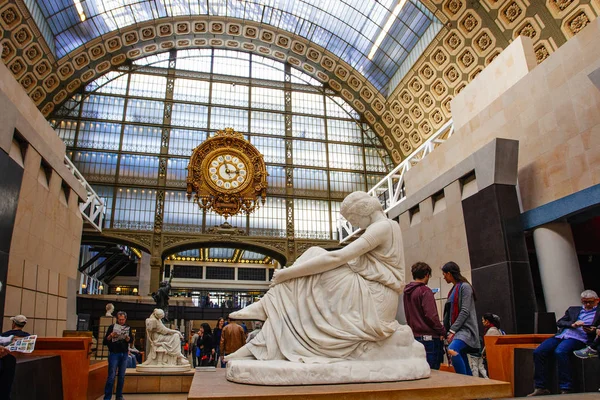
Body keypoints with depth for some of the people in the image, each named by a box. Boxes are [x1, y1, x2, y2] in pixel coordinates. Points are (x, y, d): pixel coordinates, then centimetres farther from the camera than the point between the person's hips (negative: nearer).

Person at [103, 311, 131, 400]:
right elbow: (105, 341, -2)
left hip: (124, 354, 3)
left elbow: (130, 341, 2)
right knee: (111, 376, -6)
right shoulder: (112, 327, 0)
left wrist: (126, 337, -18)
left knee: (122, 376, 7)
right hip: (114, 353, -3)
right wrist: (110, 336, -20)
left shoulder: (127, 328, 8)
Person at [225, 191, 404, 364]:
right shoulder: (388, 226, 17)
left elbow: (336, 258, -21)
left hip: (372, 304, -9)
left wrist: (287, 273, -16)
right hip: (374, 302, 9)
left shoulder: (382, 227, -13)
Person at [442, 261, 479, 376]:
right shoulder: (453, 289, 20)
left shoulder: (465, 286, -5)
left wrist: (452, 330, -15)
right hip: (456, 330, 9)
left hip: (465, 329, -9)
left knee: (452, 350, -32)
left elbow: (465, 312, -13)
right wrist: (446, 329, 10)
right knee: (463, 362, 6)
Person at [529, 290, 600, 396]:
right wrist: (572, 324, -3)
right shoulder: (573, 309, 27)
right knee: (538, 352, -19)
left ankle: (566, 389, -26)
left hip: (579, 338, -5)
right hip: (561, 335, 5)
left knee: (560, 352, -36)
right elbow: (559, 322, 16)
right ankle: (541, 388, -12)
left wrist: (591, 331, -15)